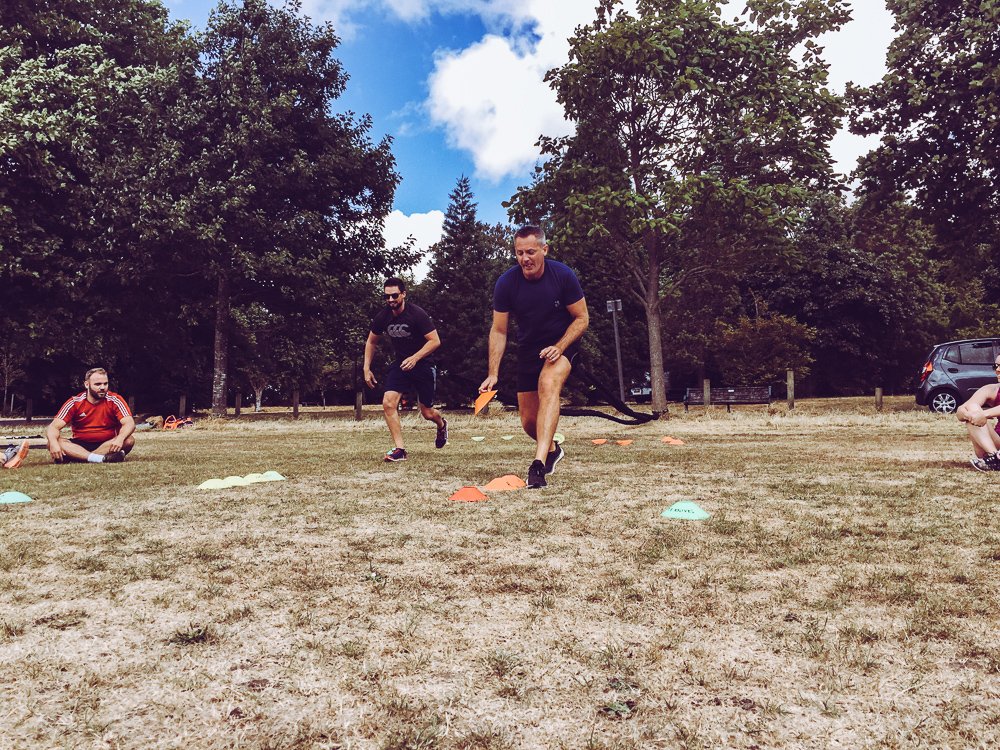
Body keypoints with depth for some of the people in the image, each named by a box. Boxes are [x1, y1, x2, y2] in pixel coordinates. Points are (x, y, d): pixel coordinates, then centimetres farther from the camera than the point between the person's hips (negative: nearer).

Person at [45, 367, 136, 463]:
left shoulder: (114, 400, -6)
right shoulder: (74, 402, -3)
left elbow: (129, 423, -16)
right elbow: (54, 427, -8)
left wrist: (120, 439, -39)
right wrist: (54, 443, -32)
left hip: (107, 445, -1)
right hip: (80, 445, 1)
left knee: (129, 440, -30)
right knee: (54, 442, -24)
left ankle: (78, 456, -30)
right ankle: (100, 458, -42)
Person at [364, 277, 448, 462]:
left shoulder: (417, 314, -20)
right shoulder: (382, 317, -5)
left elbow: (435, 341, -18)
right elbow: (371, 342, 11)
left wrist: (415, 358, -28)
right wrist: (367, 368, 5)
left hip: (422, 364, -4)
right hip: (400, 364, 4)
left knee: (427, 413, 5)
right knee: (388, 403, -17)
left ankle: (442, 425, 43)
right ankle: (399, 449, -11)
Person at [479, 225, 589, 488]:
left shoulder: (563, 275, -17)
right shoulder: (506, 283, -14)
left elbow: (582, 318, -9)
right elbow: (499, 331, -7)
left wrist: (559, 347, -24)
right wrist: (493, 373, -15)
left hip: (562, 343, -3)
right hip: (528, 349, 3)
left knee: (548, 385, -35)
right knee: (529, 422, 5)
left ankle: (539, 464, -41)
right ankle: (552, 449, 39)